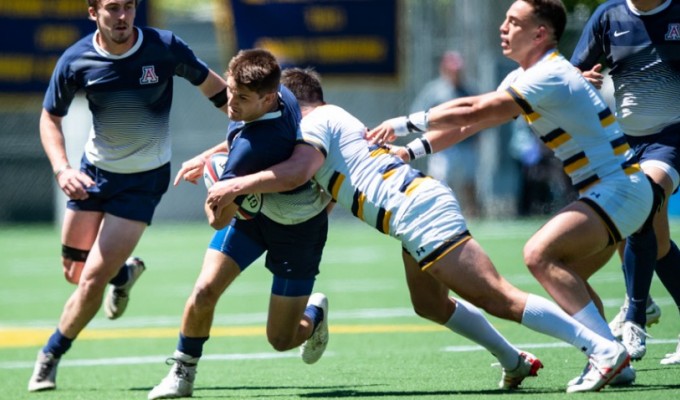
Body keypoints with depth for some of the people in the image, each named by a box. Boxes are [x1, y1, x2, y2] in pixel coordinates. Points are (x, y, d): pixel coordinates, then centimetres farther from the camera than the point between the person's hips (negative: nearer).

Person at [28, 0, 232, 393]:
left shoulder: (164, 47, -18)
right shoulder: (76, 61, -13)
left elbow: (213, 86, -3)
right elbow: (51, 117, 1)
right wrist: (62, 169, -13)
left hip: (144, 179, -3)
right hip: (94, 170, 3)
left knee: (93, 279, -10)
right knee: (75, 272, 10)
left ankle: (50, 357, 8)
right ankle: (125, 273, 44)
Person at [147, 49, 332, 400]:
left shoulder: (253, 148, -41)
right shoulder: (282, 94, -17)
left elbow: (218, 218, -29)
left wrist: (210, 179, -9)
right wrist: (210, 154, 7)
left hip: (297, 227, -7)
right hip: (253, 208, 7)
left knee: (281, 340, 3)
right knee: (204, 293, -10)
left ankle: (315, 313, 38)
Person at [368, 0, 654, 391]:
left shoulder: (550, 77, -19)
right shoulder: (522, 79, 14)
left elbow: (471, 112, -20)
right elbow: (468, 122, 13)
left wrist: (407, 123, -12)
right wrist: (410, 150, 3)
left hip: (620, 189, -11)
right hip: (612, 191, 11)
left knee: (540, 254, -23)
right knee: (566, 279, 14)